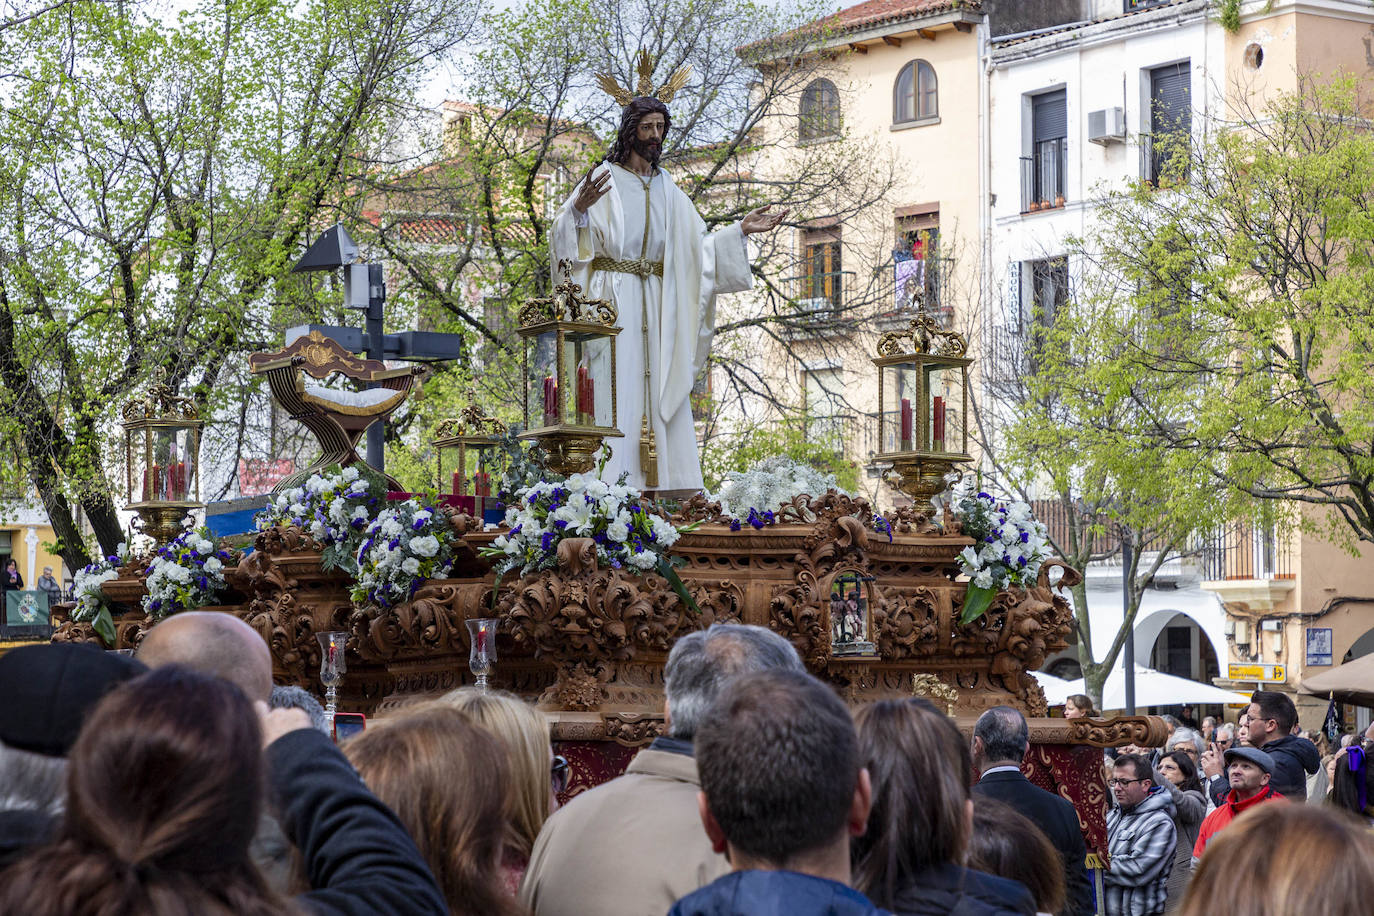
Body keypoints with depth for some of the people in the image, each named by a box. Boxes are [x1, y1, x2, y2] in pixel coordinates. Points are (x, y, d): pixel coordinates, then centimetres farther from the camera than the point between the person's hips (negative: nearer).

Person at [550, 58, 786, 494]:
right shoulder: (604, 179, 0)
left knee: (658, 389, 0)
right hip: (612, 301, -5)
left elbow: (699, 246, 18)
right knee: (616, 385, -11)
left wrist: (740, 230, 9)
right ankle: (611, 484, -13)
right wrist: (578, 208, -29)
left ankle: (664, 487, -1)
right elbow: (566, 236, -9)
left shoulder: (667, 190, 17)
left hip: (656, 306, 5)